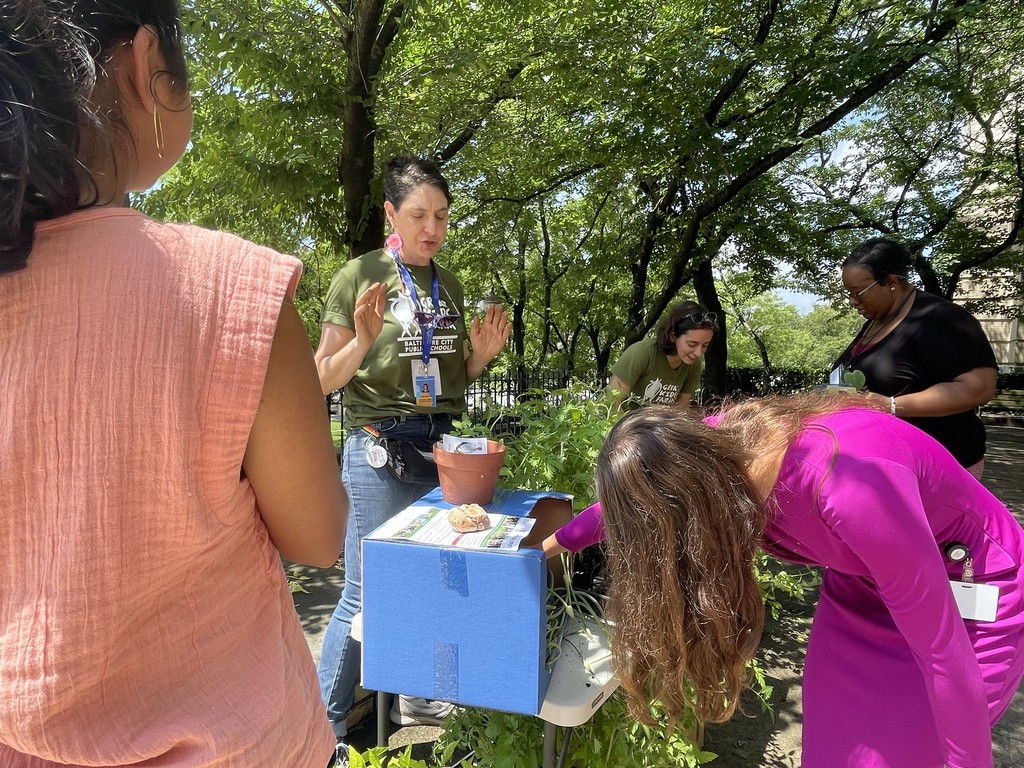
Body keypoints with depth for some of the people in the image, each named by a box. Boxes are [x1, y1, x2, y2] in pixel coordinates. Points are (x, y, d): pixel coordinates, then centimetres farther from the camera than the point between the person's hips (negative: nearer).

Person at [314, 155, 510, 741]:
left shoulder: (451, 285, 11)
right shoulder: (359, 276, -7)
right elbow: (324, 380, -6)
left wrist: (482, 354, -1)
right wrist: (362, 340, -24)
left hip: (443, 447, 6)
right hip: (380, 452, -6)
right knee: (366, 590, 1)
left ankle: (414, 696, 38)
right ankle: (328, 719, 23)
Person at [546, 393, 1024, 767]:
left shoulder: (848, 484, -42)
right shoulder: (709, 448, -21)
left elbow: (941, 648, -28)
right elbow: (626, 505, 2)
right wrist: (565, 539, 15)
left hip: (973, 590, -5)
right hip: (863, 581, 5)